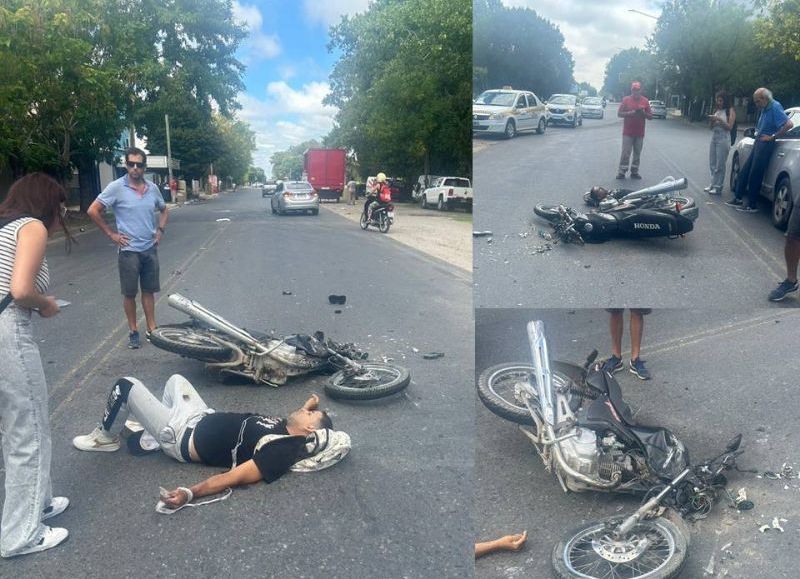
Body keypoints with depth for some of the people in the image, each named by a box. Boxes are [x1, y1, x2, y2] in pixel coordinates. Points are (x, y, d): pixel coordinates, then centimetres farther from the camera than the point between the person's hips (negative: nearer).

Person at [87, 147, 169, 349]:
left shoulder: (152, 188, 4)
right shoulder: (116, 187, -9)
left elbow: (164, 210, 22)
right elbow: (93, 211, -8)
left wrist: (160, 230, 8)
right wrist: (111, 233, -7)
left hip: (150, 249, 4)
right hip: (129, 250, -4)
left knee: (149, 291, 11)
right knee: (130, 293, 5)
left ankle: (152, 329, 19)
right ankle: (133, 331, 16)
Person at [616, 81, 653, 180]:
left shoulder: (645, 101, 5)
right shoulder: (626, 100, 0)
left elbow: (650, 116, 6)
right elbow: (619, 113, -2)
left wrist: (644, 113, -14)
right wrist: (630, 113, -17)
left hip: (640, 133, 3)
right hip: (628, 132, -3)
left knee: (637, 153, 7)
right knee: (626, 153, -6)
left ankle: (634, 172, 14)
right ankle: (621, 172, -2)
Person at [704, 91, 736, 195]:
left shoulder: (730, 110, -3)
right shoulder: (716, 110, 15)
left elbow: (729, 127, -9)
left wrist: (719, 120, -17)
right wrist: (711, 120, -4)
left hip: (723, 139, -7)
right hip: (714, 138, 7)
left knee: (720, 165, -8)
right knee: (712, 164, 6)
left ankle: (718, 187, -7)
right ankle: (713, 184, 12)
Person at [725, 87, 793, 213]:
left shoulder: (775, 107, -15)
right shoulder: (765, 108, 11)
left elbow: (789, 124, -25)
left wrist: (772, 137, -18)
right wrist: (758, 133, 12)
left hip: (766, 144, -9)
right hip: (758, 142, 9)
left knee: (754, 175, -4)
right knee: (744, 171, 12)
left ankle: (752, 205, 4)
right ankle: (738, 199, 21)